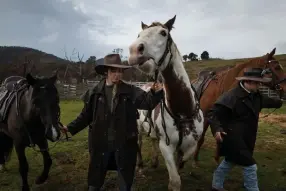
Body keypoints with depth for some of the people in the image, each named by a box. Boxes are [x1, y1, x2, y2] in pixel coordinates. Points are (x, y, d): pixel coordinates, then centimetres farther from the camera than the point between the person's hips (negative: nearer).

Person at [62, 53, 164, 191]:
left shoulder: (131, 91, -6)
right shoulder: (96, 93, -3)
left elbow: (147, 102, -16)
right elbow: (86, 115, 4)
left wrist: (156, 92, -35)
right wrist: (71, 128, -3)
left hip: (124, 143, -1)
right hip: (101, 143, 1)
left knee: (126, 179, 20)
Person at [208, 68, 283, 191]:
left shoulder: (256, 96, 3)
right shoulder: (232, 96, -25)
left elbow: (270, 102, 26)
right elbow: (213, 113, -28)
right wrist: (216, 129, -41)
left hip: (245, 138, 10)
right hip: (233, 138, -10)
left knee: (229, 162, 22)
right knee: (250, 166, -3)